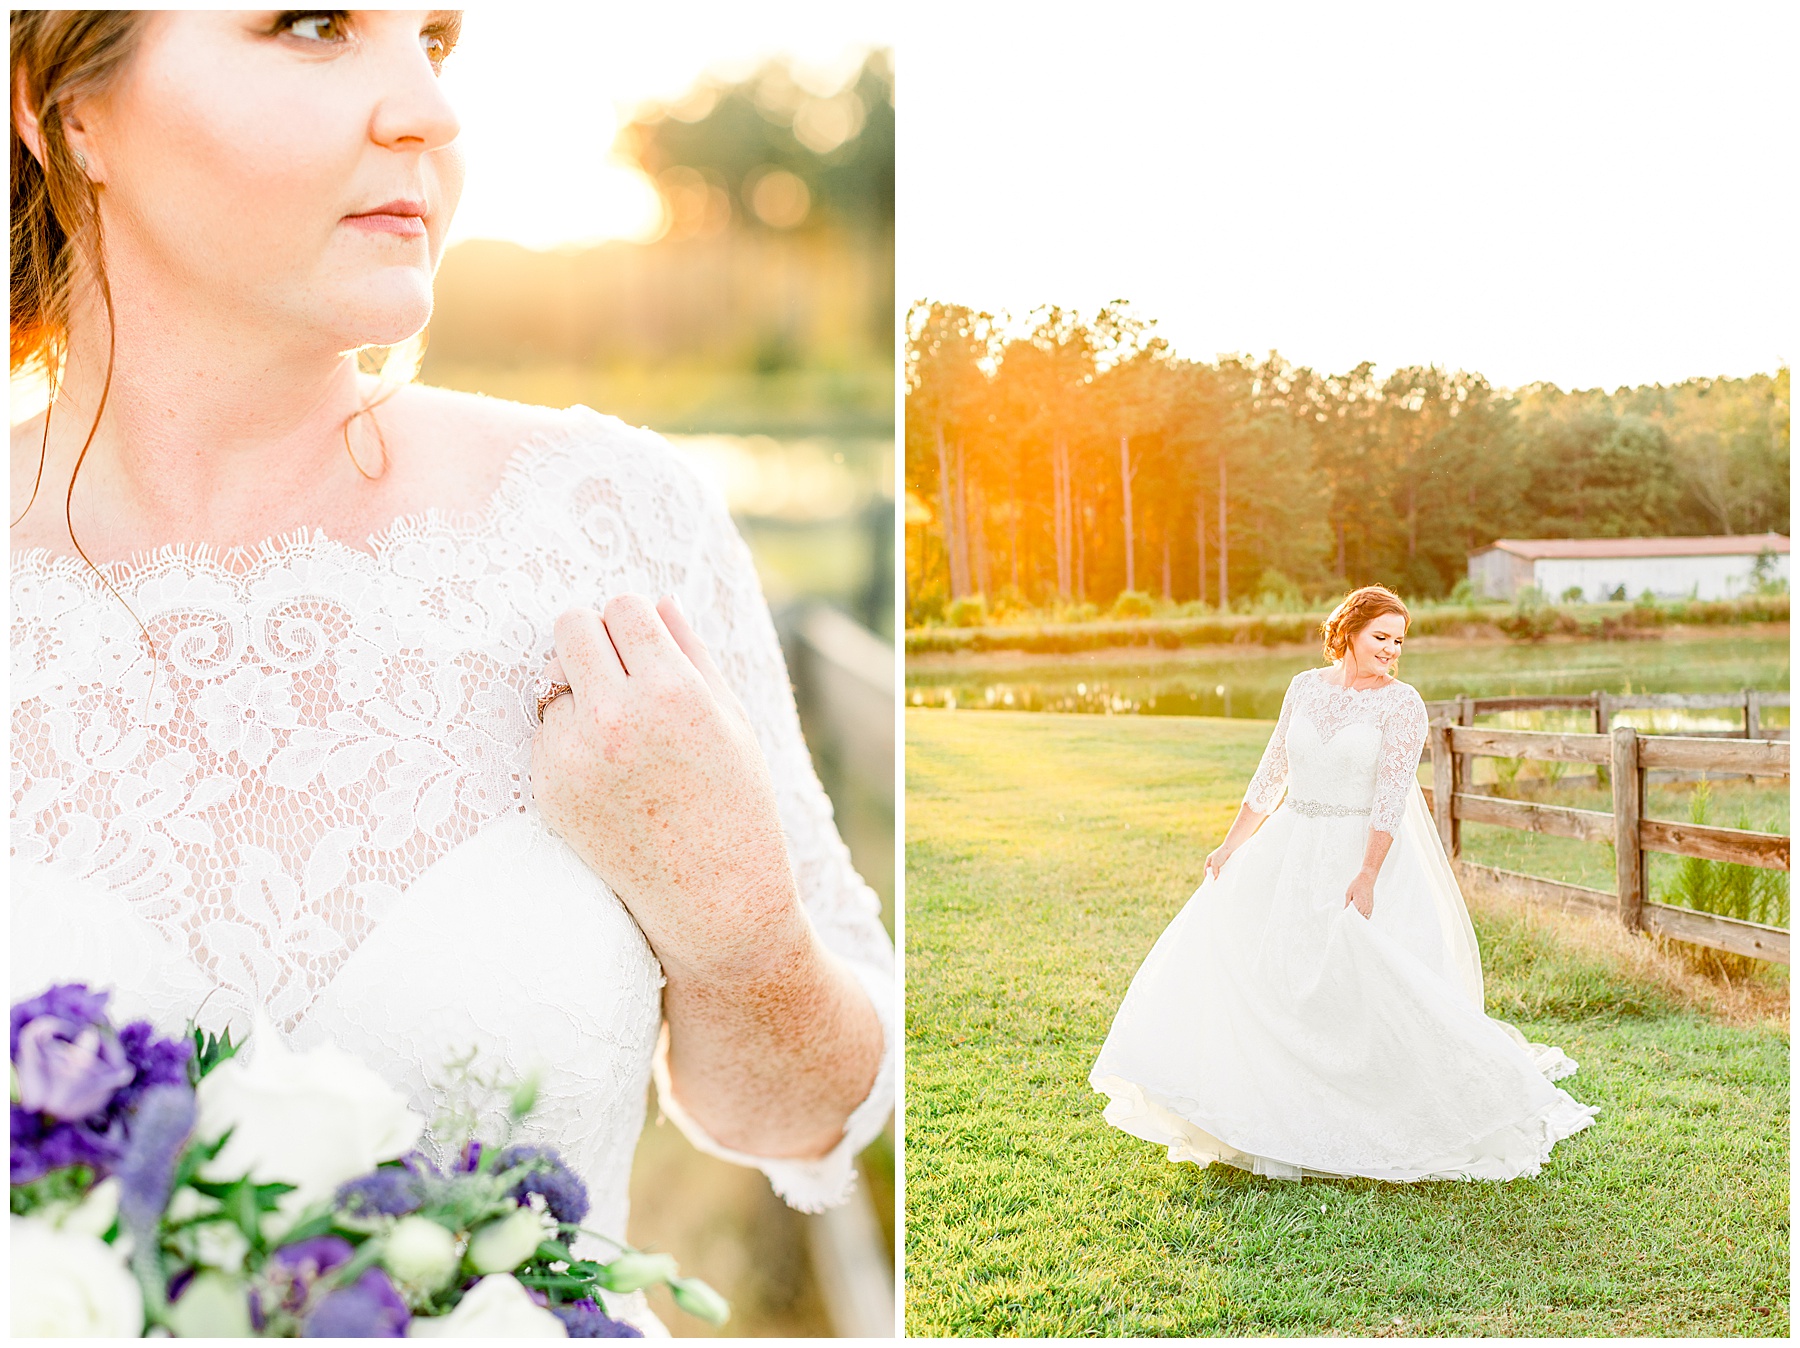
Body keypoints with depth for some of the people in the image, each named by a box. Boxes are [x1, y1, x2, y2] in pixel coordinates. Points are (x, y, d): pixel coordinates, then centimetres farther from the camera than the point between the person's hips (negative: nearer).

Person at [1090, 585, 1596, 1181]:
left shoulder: (1401, 703, -8)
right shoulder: (1305, 688, 6)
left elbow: (1391, 796, -15)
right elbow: (1272, 774, 12)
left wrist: (1368, 874, -24)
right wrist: (1231, 845, 10)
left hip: (1362, 854, -5)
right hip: (1290, 852, 5)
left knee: (1374, 990, -8)